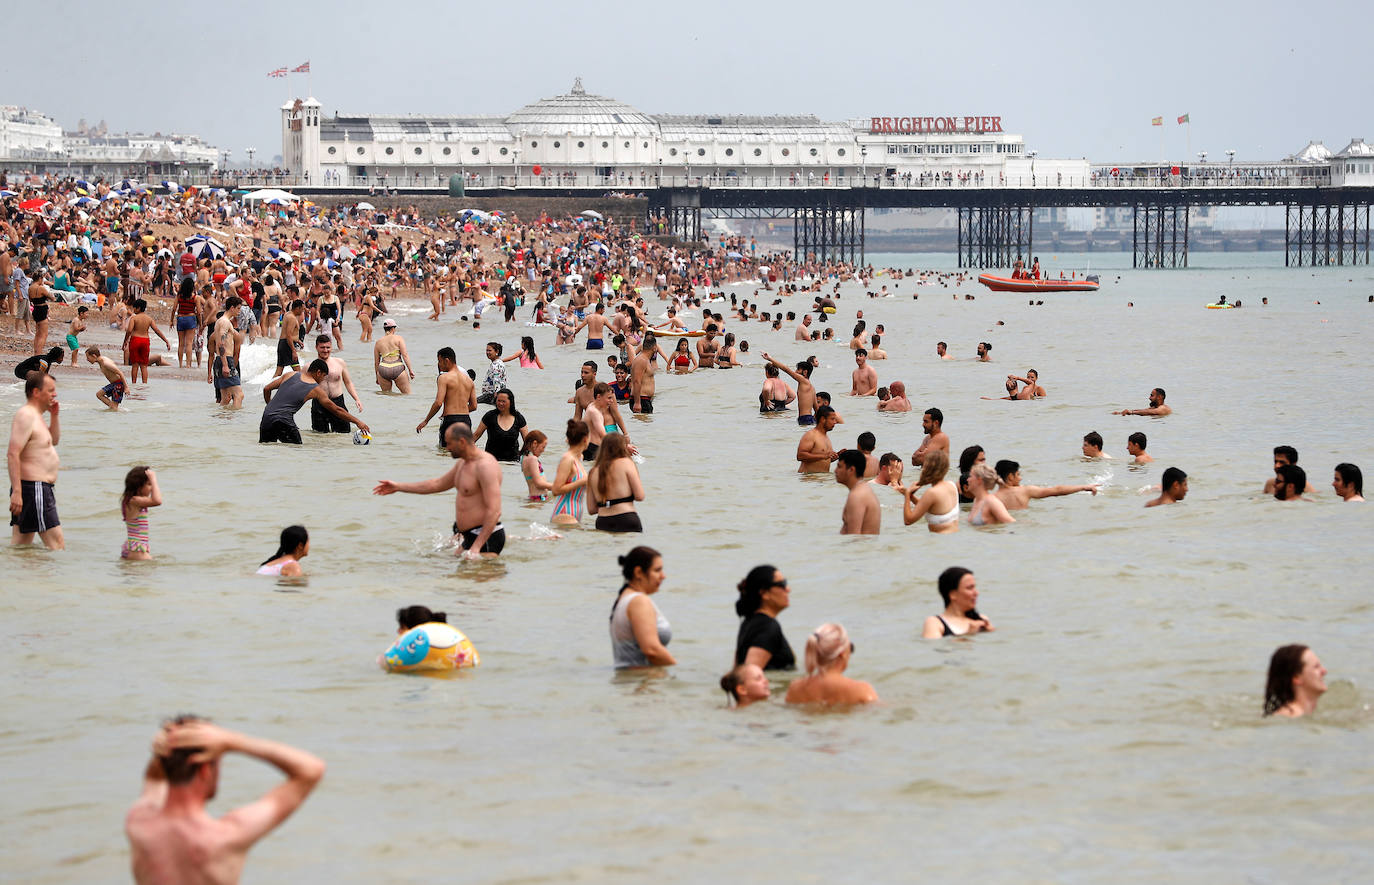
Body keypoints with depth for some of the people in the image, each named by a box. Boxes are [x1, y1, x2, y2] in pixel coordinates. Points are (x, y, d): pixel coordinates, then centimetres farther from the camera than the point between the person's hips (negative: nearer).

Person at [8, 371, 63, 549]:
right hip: (34, 487, -11)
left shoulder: (35, 415, 16)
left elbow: (54, 440, 31)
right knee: (56, 543, -9)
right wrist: (16, 492, -27)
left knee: (20, 544, 9)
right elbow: (12, 454, -22)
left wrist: (54, 416, 13)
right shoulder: (25, 415, -15)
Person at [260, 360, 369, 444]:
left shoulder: (290, 375, 14)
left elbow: (266, 389, 17)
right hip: (284, 421, -4)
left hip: (267, 416, 4)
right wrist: (357, 421, 16)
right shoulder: (316, 389, 5)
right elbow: (336, 410, 9)